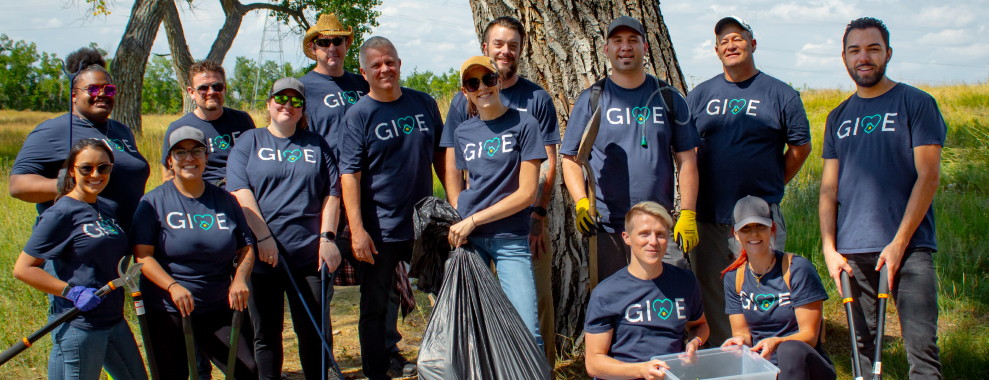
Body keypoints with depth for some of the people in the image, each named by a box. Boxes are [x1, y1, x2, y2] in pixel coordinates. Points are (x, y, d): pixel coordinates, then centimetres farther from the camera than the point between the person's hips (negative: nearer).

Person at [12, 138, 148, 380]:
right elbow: (23, 269, -13)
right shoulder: (61, 213, -12)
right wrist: (71, 292, -20)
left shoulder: (109, 208, 10)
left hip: (114, 320, 8)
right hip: (78, 325, -8)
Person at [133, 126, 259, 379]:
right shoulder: (154, 202, -1)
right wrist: (173, 287, -23)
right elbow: (142, 255, -8)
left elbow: (246, 248, 10)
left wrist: (239, 279, -10)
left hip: (219, 310, 3)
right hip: (166, 312, -2)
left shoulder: (225, 201, 8)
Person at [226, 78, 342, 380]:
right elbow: (240, 192, -4)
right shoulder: (249, 142, 8)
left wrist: (327, 237, -5)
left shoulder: (316, 145, 13)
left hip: (308, 254, 1)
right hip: (261, 255, -1)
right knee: (266, 334, 7)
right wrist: (263, 237, -14)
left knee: (316, 332, 3)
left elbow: (332, 193, 7)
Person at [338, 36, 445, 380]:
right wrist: (357, 230, -18)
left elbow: (440, 156, 16)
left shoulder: (425, 104, 6)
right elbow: (349, 174, -11)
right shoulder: (358, 115, -6)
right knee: (375, 308, 6)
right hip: (379, 232, -4)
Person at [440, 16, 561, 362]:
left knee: (538, 299, 0)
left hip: (528, 219, -1)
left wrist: (538, 214, -8)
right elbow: (452, 166, 6)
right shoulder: (464, 100, 8)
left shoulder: (537, 98, 4)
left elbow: (548, 163, 2)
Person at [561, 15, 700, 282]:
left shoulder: (668, 98, 10)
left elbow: (686, 160, 8)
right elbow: (571, 159, 5)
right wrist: (581, 202, -12)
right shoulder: (591, 100, 7)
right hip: (606, 227, -1)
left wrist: (687, 214, -1)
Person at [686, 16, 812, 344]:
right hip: (707, 217, 3)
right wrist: (691, 200, 9)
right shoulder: (700, 95, 11)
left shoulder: (781, 95, 3)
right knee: (711, 297, 9)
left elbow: (800, 147, 10)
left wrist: (771, 187, 9)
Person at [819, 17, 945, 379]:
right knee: (862, 349, 7)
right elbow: (829, 189, 13)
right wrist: (829, 249, 1)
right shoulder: (839, 117, 15)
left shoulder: (916, 104, 2)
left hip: (908, 247, -4)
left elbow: (928, 176, -4)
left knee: (922, 350, -10)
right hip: (851, 252, 4)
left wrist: (899, 242, -11)